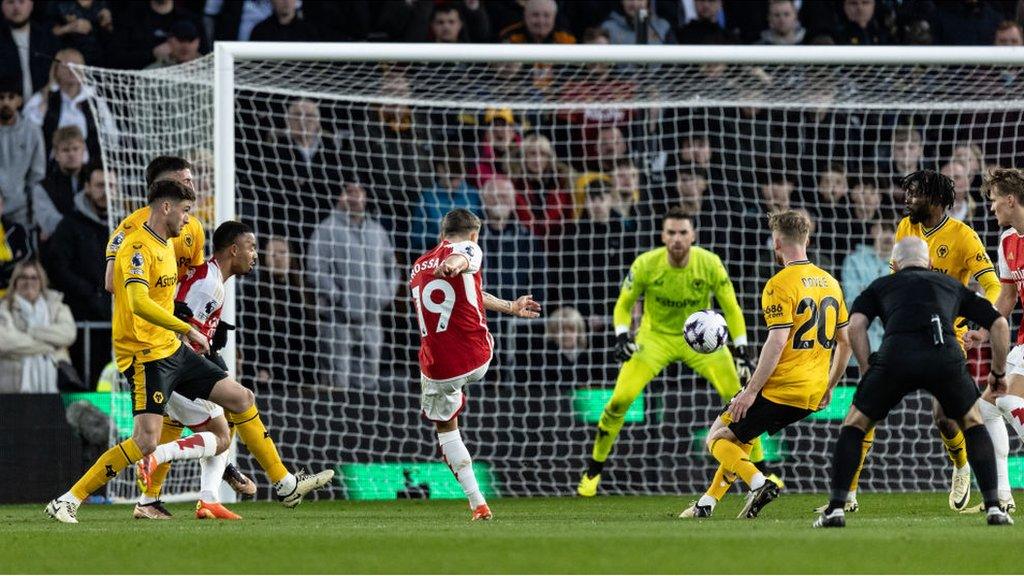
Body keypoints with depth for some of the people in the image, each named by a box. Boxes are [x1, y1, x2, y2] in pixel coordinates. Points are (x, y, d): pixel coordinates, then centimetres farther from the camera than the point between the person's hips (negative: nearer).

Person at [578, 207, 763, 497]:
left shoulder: (709, 264, -19)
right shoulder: (645, 265, -20)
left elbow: (731, 308, -8)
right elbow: (624, 304, -5)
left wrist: (742, 350, -16)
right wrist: (622, 336, -23)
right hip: (655, 337, -1)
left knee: (738, 396, -11)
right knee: (620, 399, -16)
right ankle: (593, 471, 4)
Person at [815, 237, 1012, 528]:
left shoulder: (881, 286, 31)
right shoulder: (951, 285, 36)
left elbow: (855, 325, 11)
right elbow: (999, 324, 31)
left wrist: (867, 370, 16)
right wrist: (999, 372, 41)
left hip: (896, 355, -1)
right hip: (946, 356, 1)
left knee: (855, 424, 20)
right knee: (972, 422, 26)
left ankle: (836, 508, 9)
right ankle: (994, 506, 15)